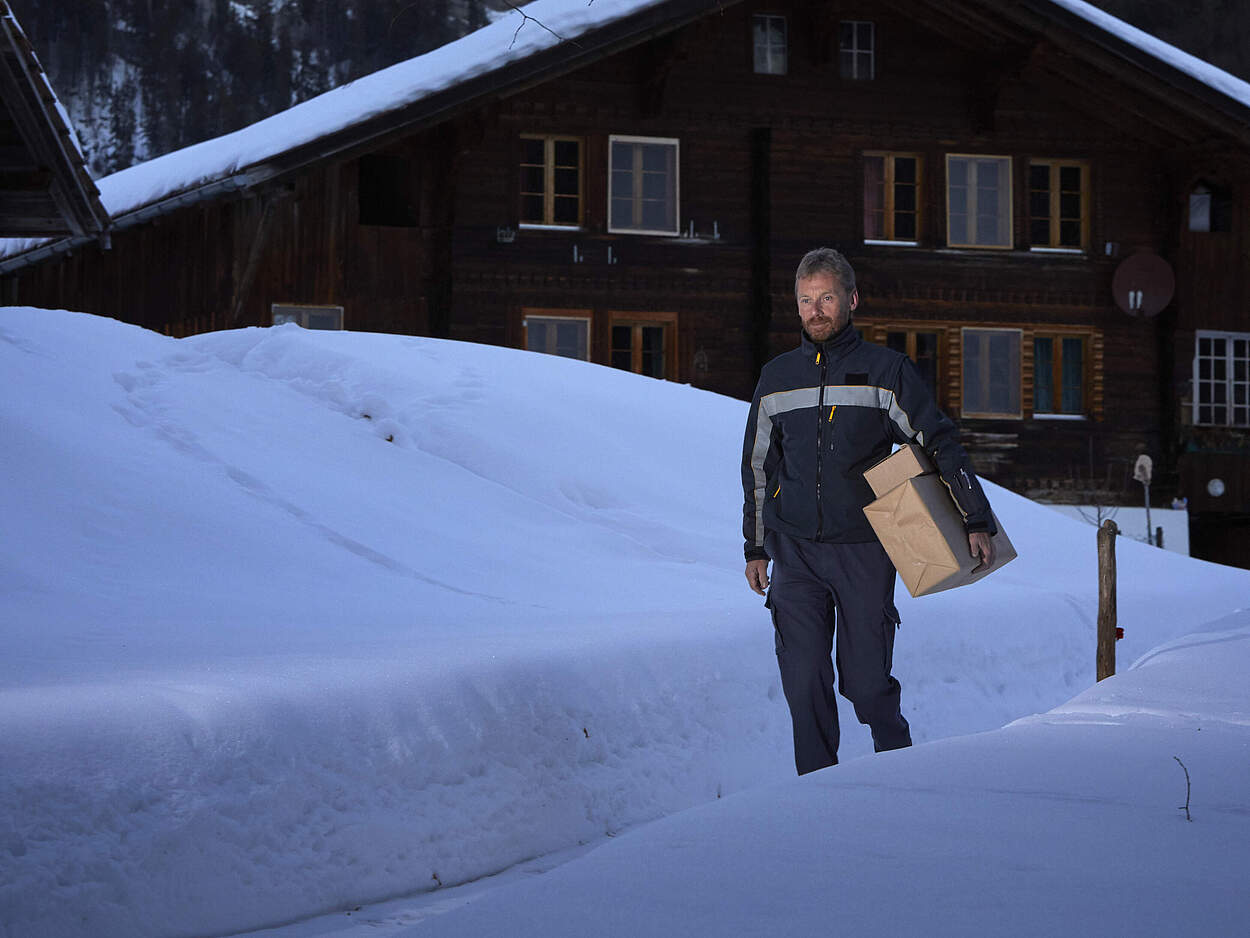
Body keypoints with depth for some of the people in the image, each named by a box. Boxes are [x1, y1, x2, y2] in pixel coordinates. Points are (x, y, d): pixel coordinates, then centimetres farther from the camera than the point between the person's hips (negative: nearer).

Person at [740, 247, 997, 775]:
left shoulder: (886, 370, 1)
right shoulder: (777, 377, 10)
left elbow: (940, 444, 1)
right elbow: (758, 467, 19)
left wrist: (976, 521, -5)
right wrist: (754, 548, 17)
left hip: (863, 552, -2)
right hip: (795, 553, 2)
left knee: (866, 683, -1)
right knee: (804, 685, -4)